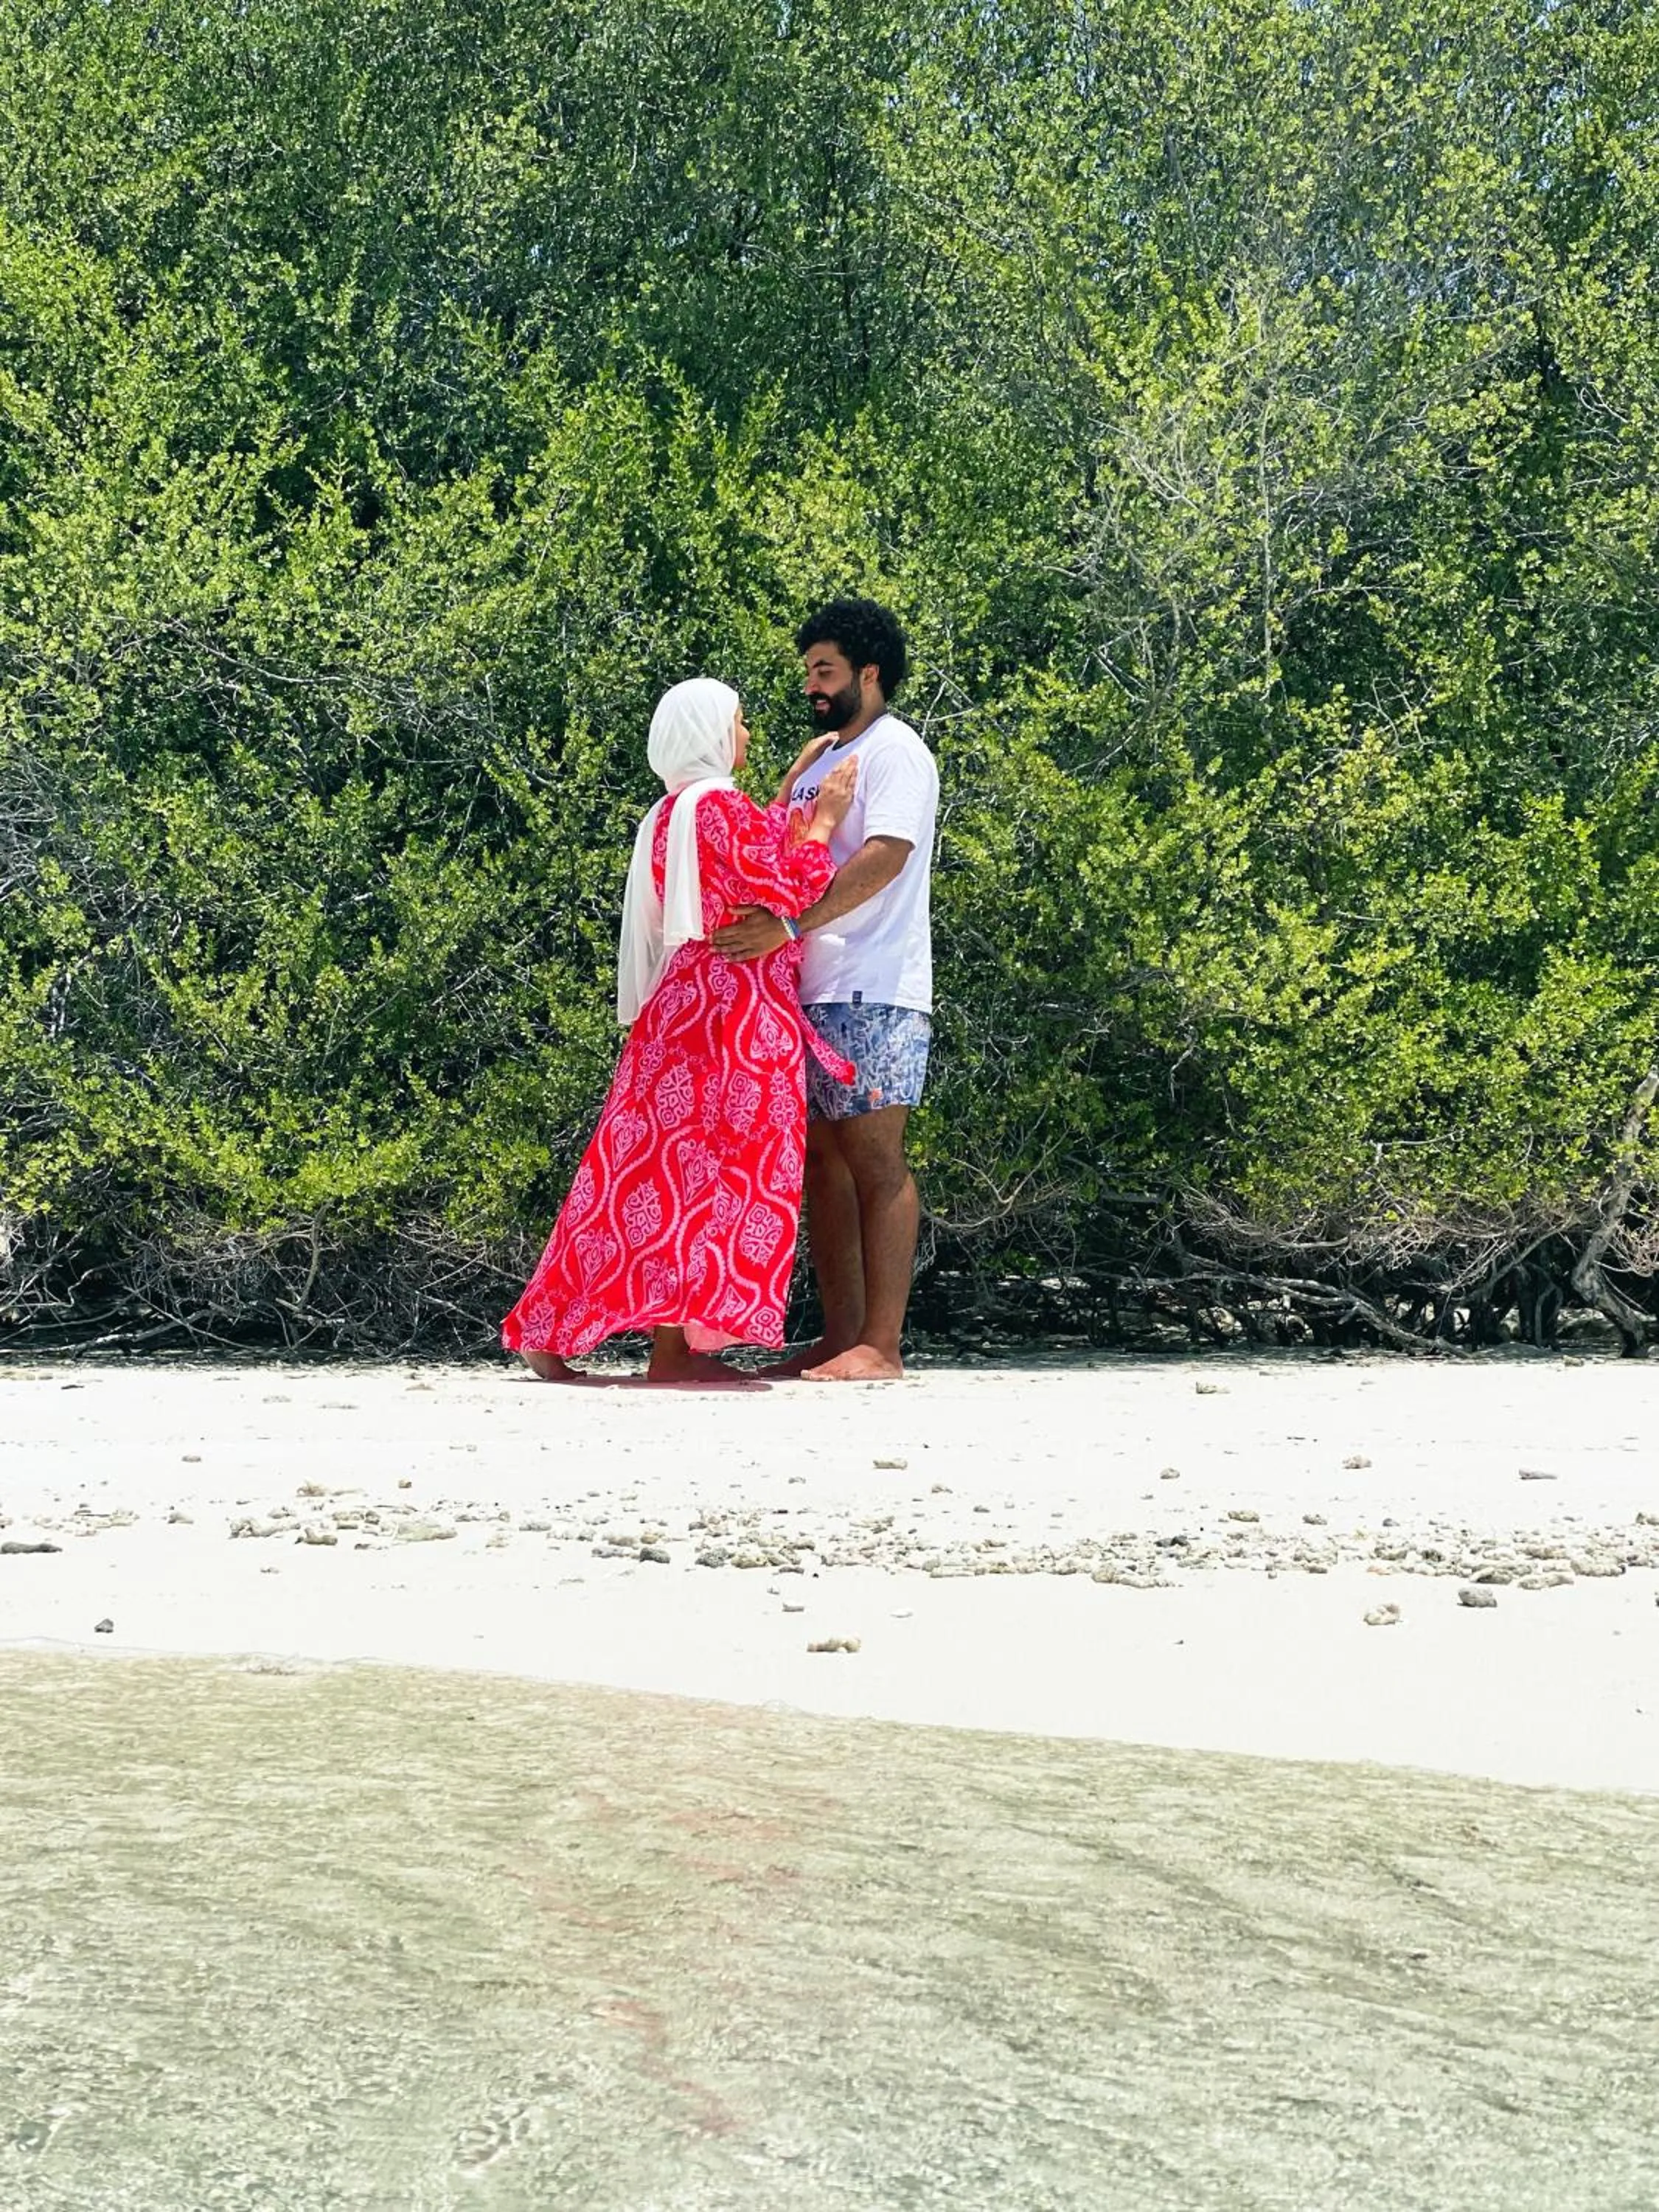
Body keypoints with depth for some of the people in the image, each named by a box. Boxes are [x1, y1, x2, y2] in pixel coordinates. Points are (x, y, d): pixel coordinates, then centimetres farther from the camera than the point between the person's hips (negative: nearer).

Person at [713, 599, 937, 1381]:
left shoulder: (895, 753, -5)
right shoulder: (821, 758, 23)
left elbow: (883, 859, -20)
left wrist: (788, 923, -26)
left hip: (875, 992, -9)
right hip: (811, 992, 9)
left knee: (874, 1157, -10)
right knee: (824, 1158, 6)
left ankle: (881, 1345, -12)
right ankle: (839, 1338, 9)